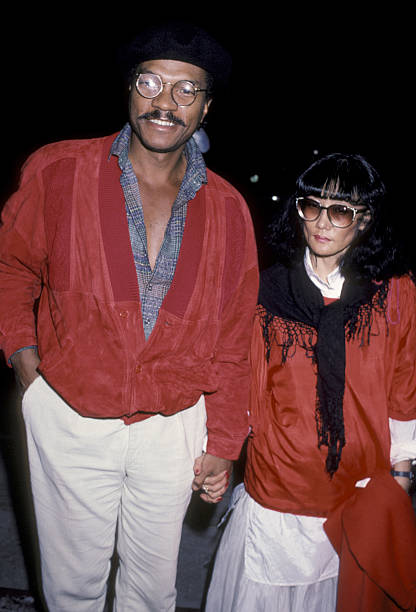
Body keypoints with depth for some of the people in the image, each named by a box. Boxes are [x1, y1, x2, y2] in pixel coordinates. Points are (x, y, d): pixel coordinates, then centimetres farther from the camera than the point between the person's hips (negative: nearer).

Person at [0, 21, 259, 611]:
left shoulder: (228, 210, -2)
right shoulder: (58, 171, -8)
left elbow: (232, 338, 2)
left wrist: (223, 444, 3)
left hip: (173, 427, 2)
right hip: (70, 419, -1)